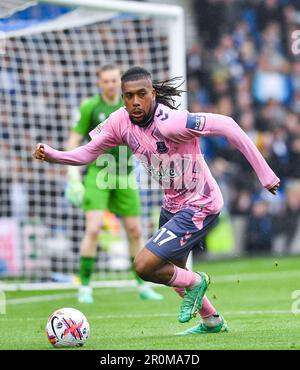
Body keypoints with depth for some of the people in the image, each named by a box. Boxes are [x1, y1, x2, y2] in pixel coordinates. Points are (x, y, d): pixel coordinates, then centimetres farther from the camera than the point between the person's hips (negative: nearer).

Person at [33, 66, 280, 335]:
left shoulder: (170, 122, -30)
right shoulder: (120, 121, -9)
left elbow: (226, 125, -28)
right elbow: (86, 154, 0)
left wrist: (264, 174, -26)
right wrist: (50, 154, -18)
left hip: (199, 206, -8)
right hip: (173, 204, 8)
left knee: (144, 266, -16)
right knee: (171, 270, 24)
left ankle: (194, 283, 13)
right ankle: (212, 321, 46)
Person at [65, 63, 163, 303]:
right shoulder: (89, 107, -4)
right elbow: (74, 141, -2)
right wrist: (73, 173, -9)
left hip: (124, 176, 4)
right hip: (97, 173, -4)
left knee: (135, 231, 7)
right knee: (93, 229, -16)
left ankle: (142, 285, 20)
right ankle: (85, 287, -7)